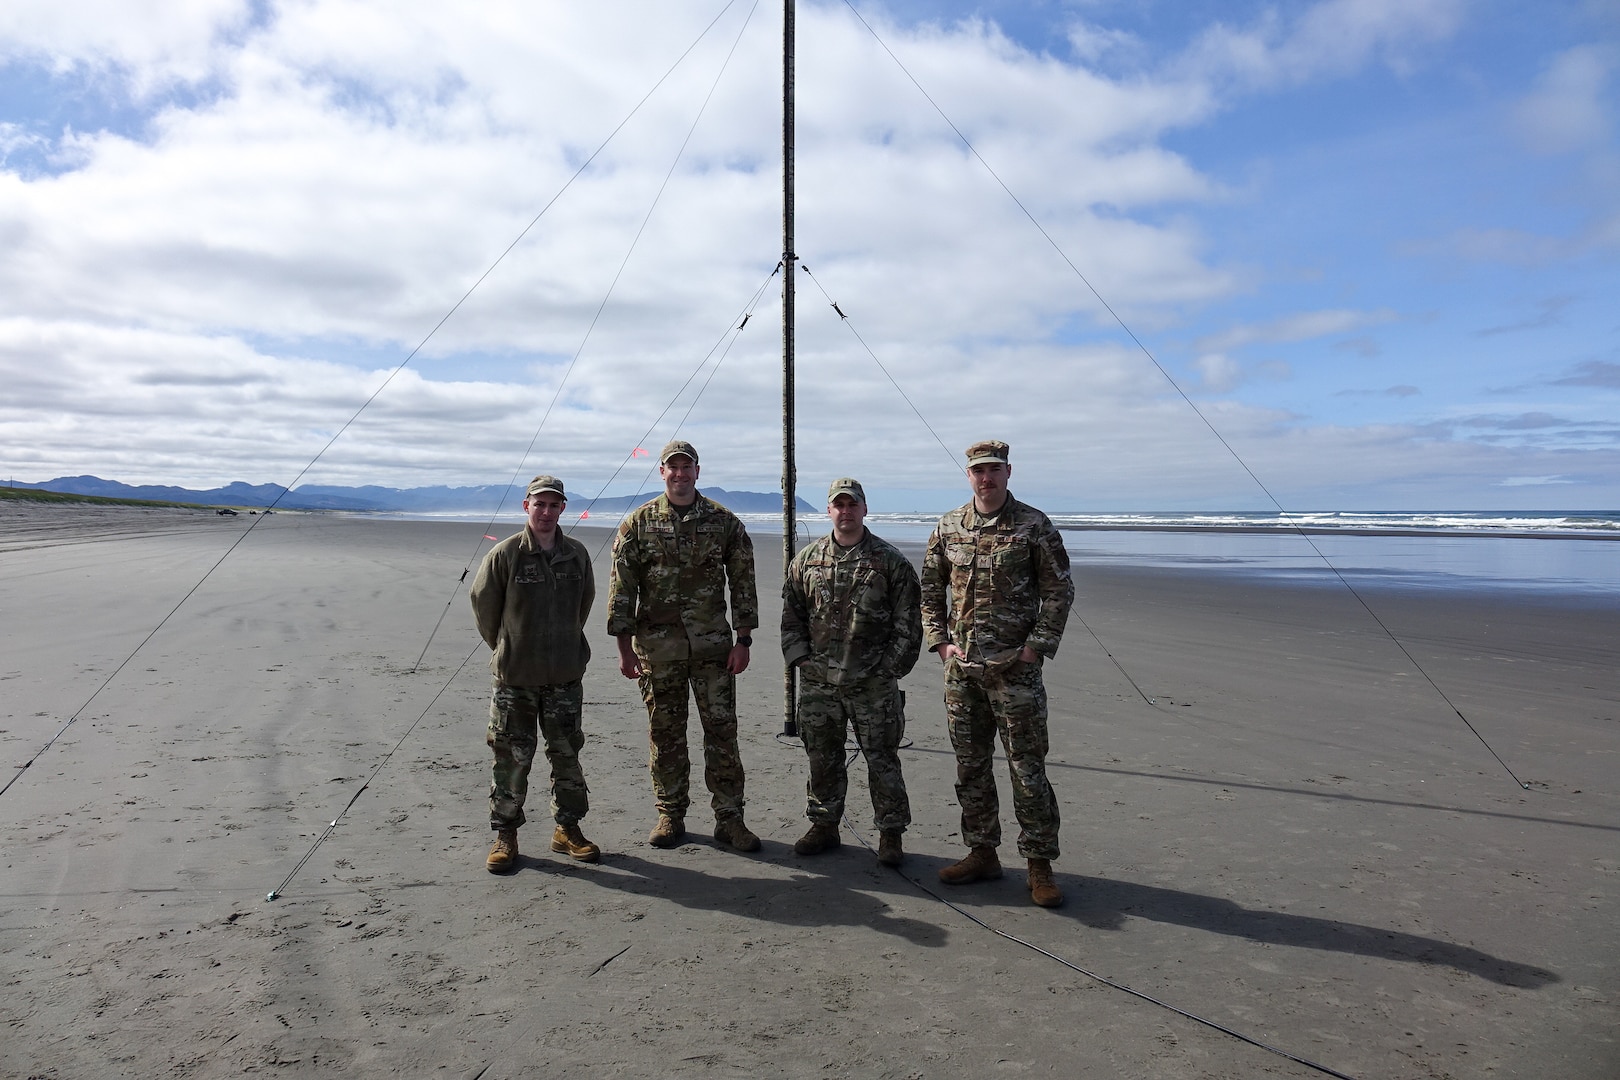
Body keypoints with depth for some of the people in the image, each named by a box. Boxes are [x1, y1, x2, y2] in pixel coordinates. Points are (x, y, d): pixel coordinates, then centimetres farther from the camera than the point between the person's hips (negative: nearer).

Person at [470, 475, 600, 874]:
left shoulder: (577, 554, 2)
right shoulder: (505, 554, -9)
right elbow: (482, 600, 1)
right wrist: (504, 648, 8)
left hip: (566, 675, 3)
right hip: (515, 676, -3)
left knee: (567, 755, 12)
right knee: (512, 758, 3)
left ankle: (567, 829, 26)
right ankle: (505, 836, 17)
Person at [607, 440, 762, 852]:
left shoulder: (724, 522, 4)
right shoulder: (638, 524, 2)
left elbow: (743, 582, 5)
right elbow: (621, 588, 2)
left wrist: (743, 640, 0)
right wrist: (625, 647, -3)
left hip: (713, 644, 0)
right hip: (658, 647, 0)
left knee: (722, 730, 2)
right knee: (666, 734, 8)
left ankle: (729, 818, 12)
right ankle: (670, 816, 22)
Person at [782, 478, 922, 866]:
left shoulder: (890, 561, -2)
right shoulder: (807, 560, 7)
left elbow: (907, 622, 0)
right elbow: (791, 614, 13)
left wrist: (891, 667, -5)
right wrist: (800, 657, 4)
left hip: (873, 683, -3)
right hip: (818, 682, 3)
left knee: (882, 758, 4)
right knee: (822, 757, 12)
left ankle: (890, 833, 17)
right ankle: (824, 825, 28)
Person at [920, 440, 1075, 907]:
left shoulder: (1034, 526, -3)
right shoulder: (949, 527, 8)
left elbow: (1060, 591, -2)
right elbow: (930, 589, 14)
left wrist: (1037, 646, -9)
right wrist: (939, 641, 4)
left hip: (1014, 668, -4)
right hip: (961, 668, 4)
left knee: (1027, 767, 0)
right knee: (970, 766, 12)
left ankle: (1039, 864, 12)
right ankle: (982, 853, 25)